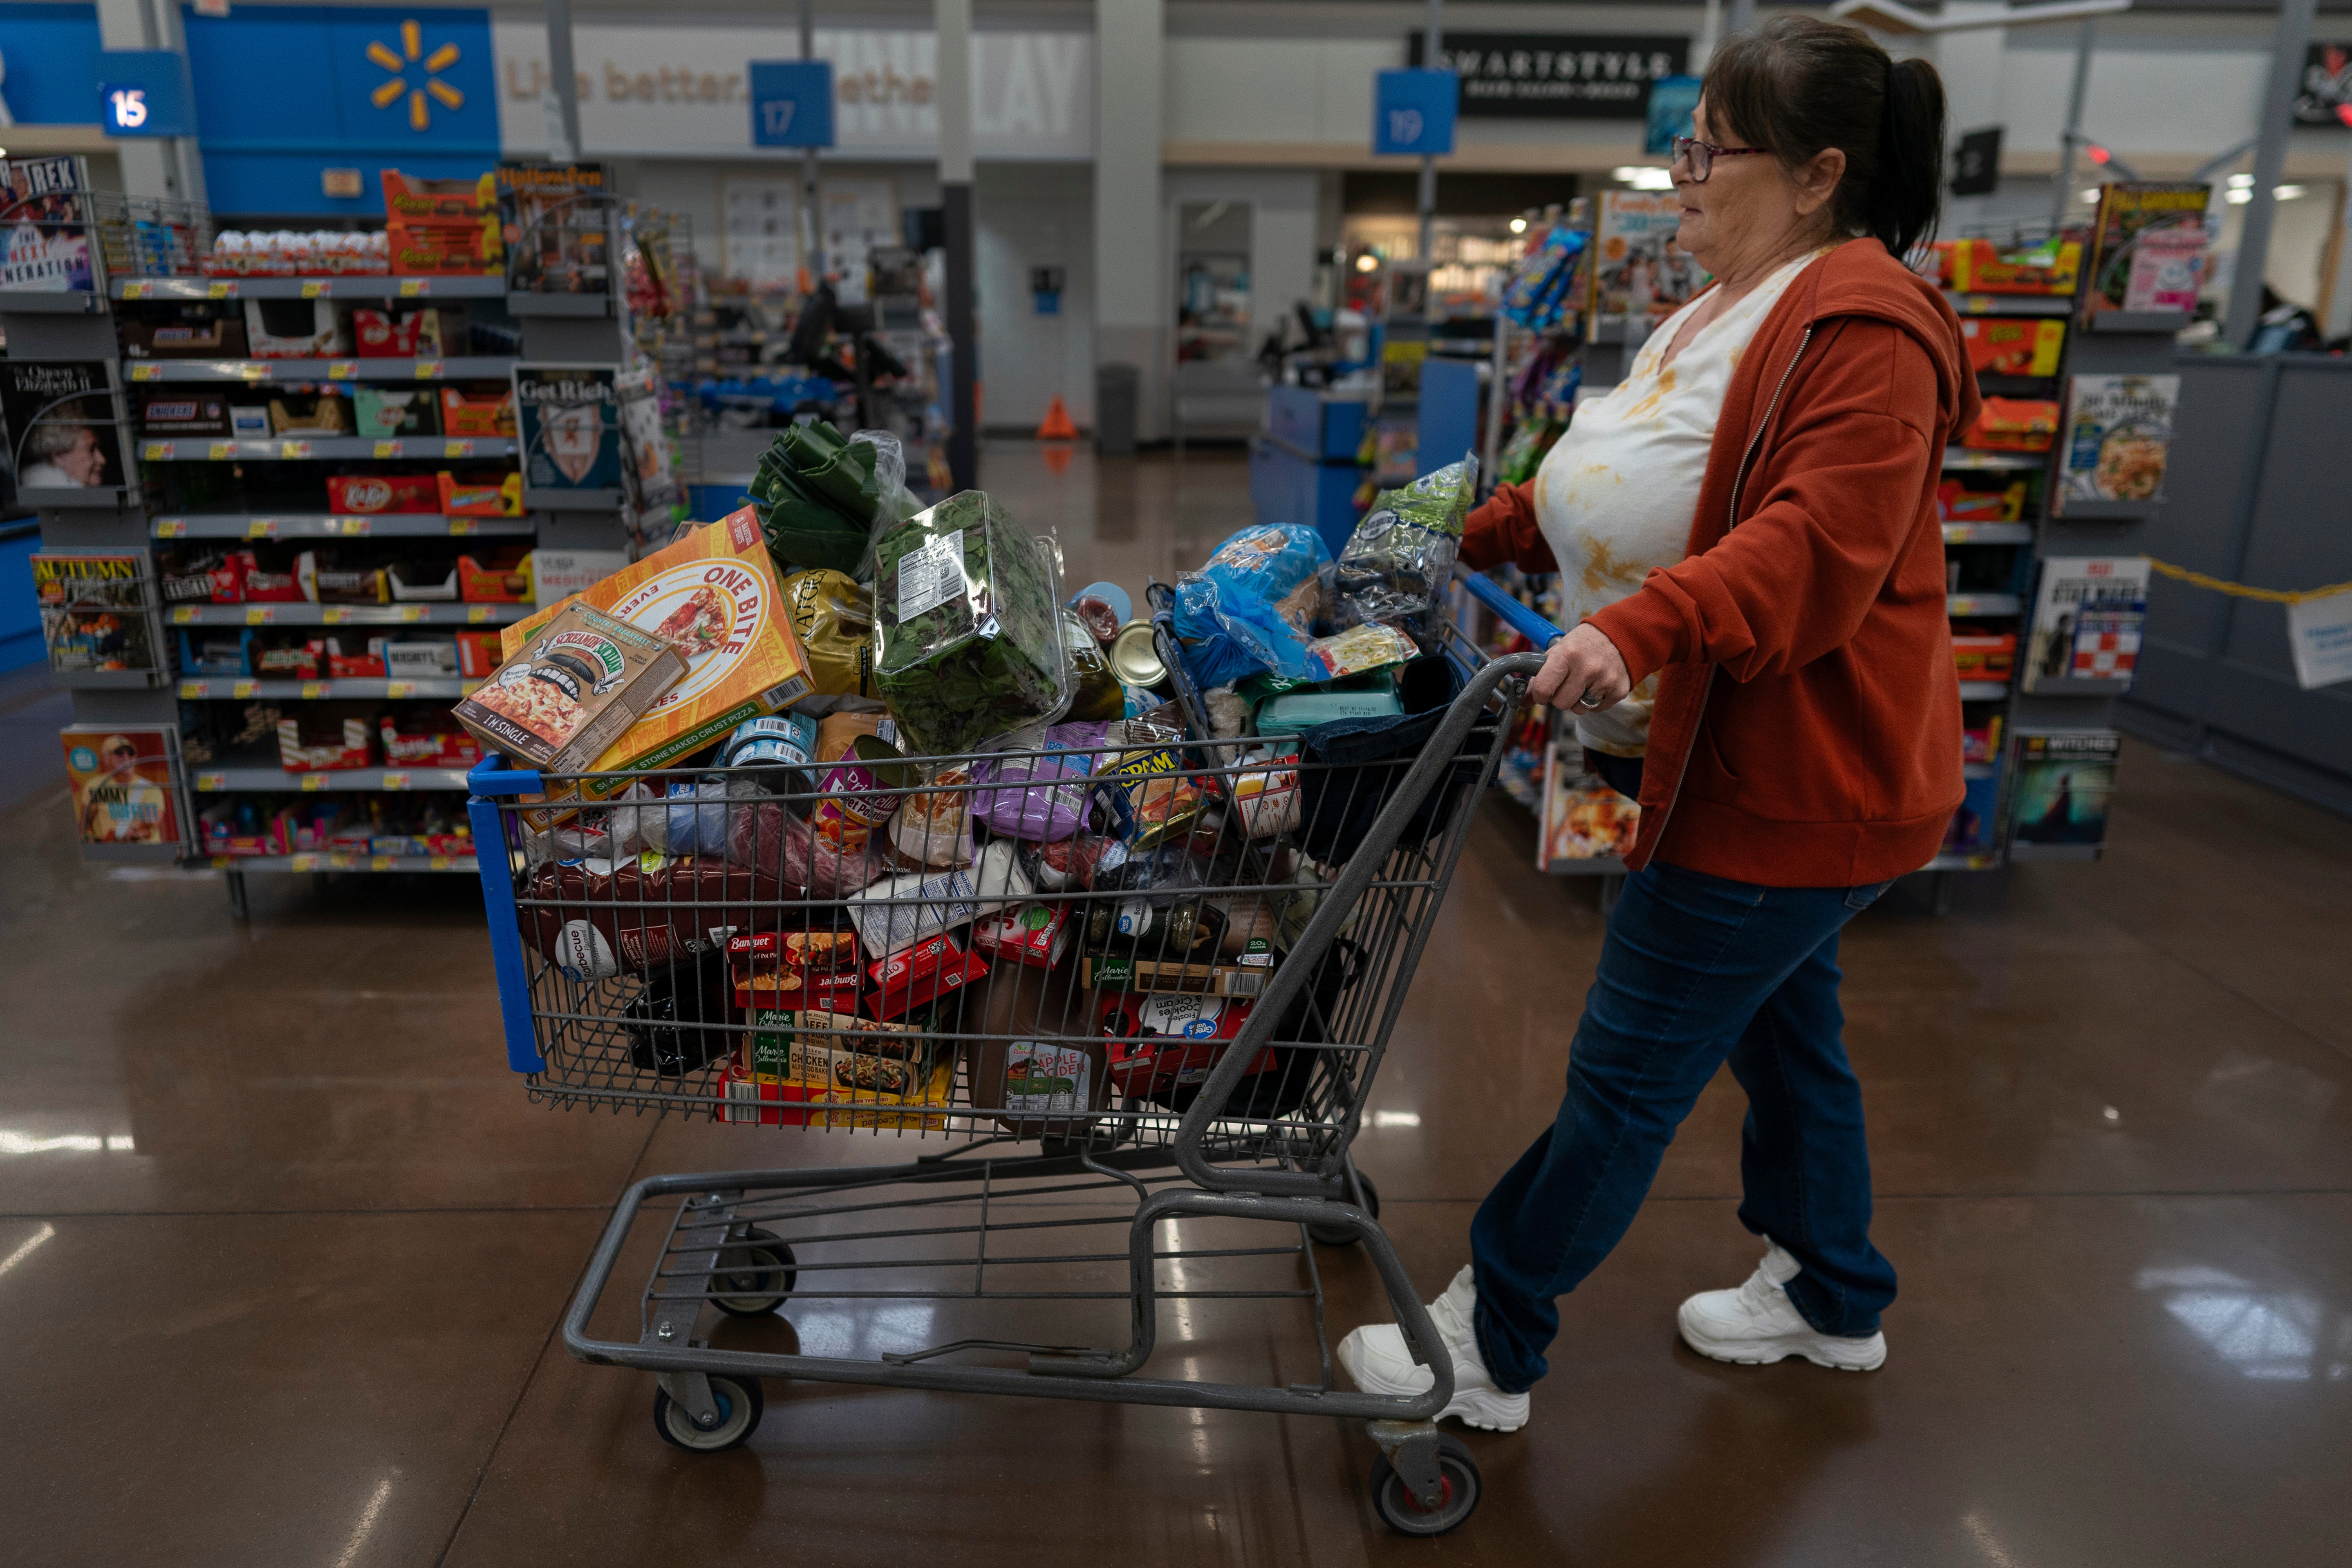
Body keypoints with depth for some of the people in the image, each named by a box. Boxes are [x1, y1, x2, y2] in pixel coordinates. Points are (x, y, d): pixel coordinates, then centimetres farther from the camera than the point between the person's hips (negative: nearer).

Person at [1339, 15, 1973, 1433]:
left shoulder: (1862, 328, -19)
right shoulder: (1729, 313, 14)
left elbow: (1815, 547, -31)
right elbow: (1627, 494, 20)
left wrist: (1644, 628, -43)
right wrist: (1476, 534, 14)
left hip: (1792, 785, -11)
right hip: (1745, 769, 11)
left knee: (1627, 1074, -1)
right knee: (1782, 1026, 23)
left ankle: (1489, 1351, 15)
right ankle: (1835, 1301, 44)